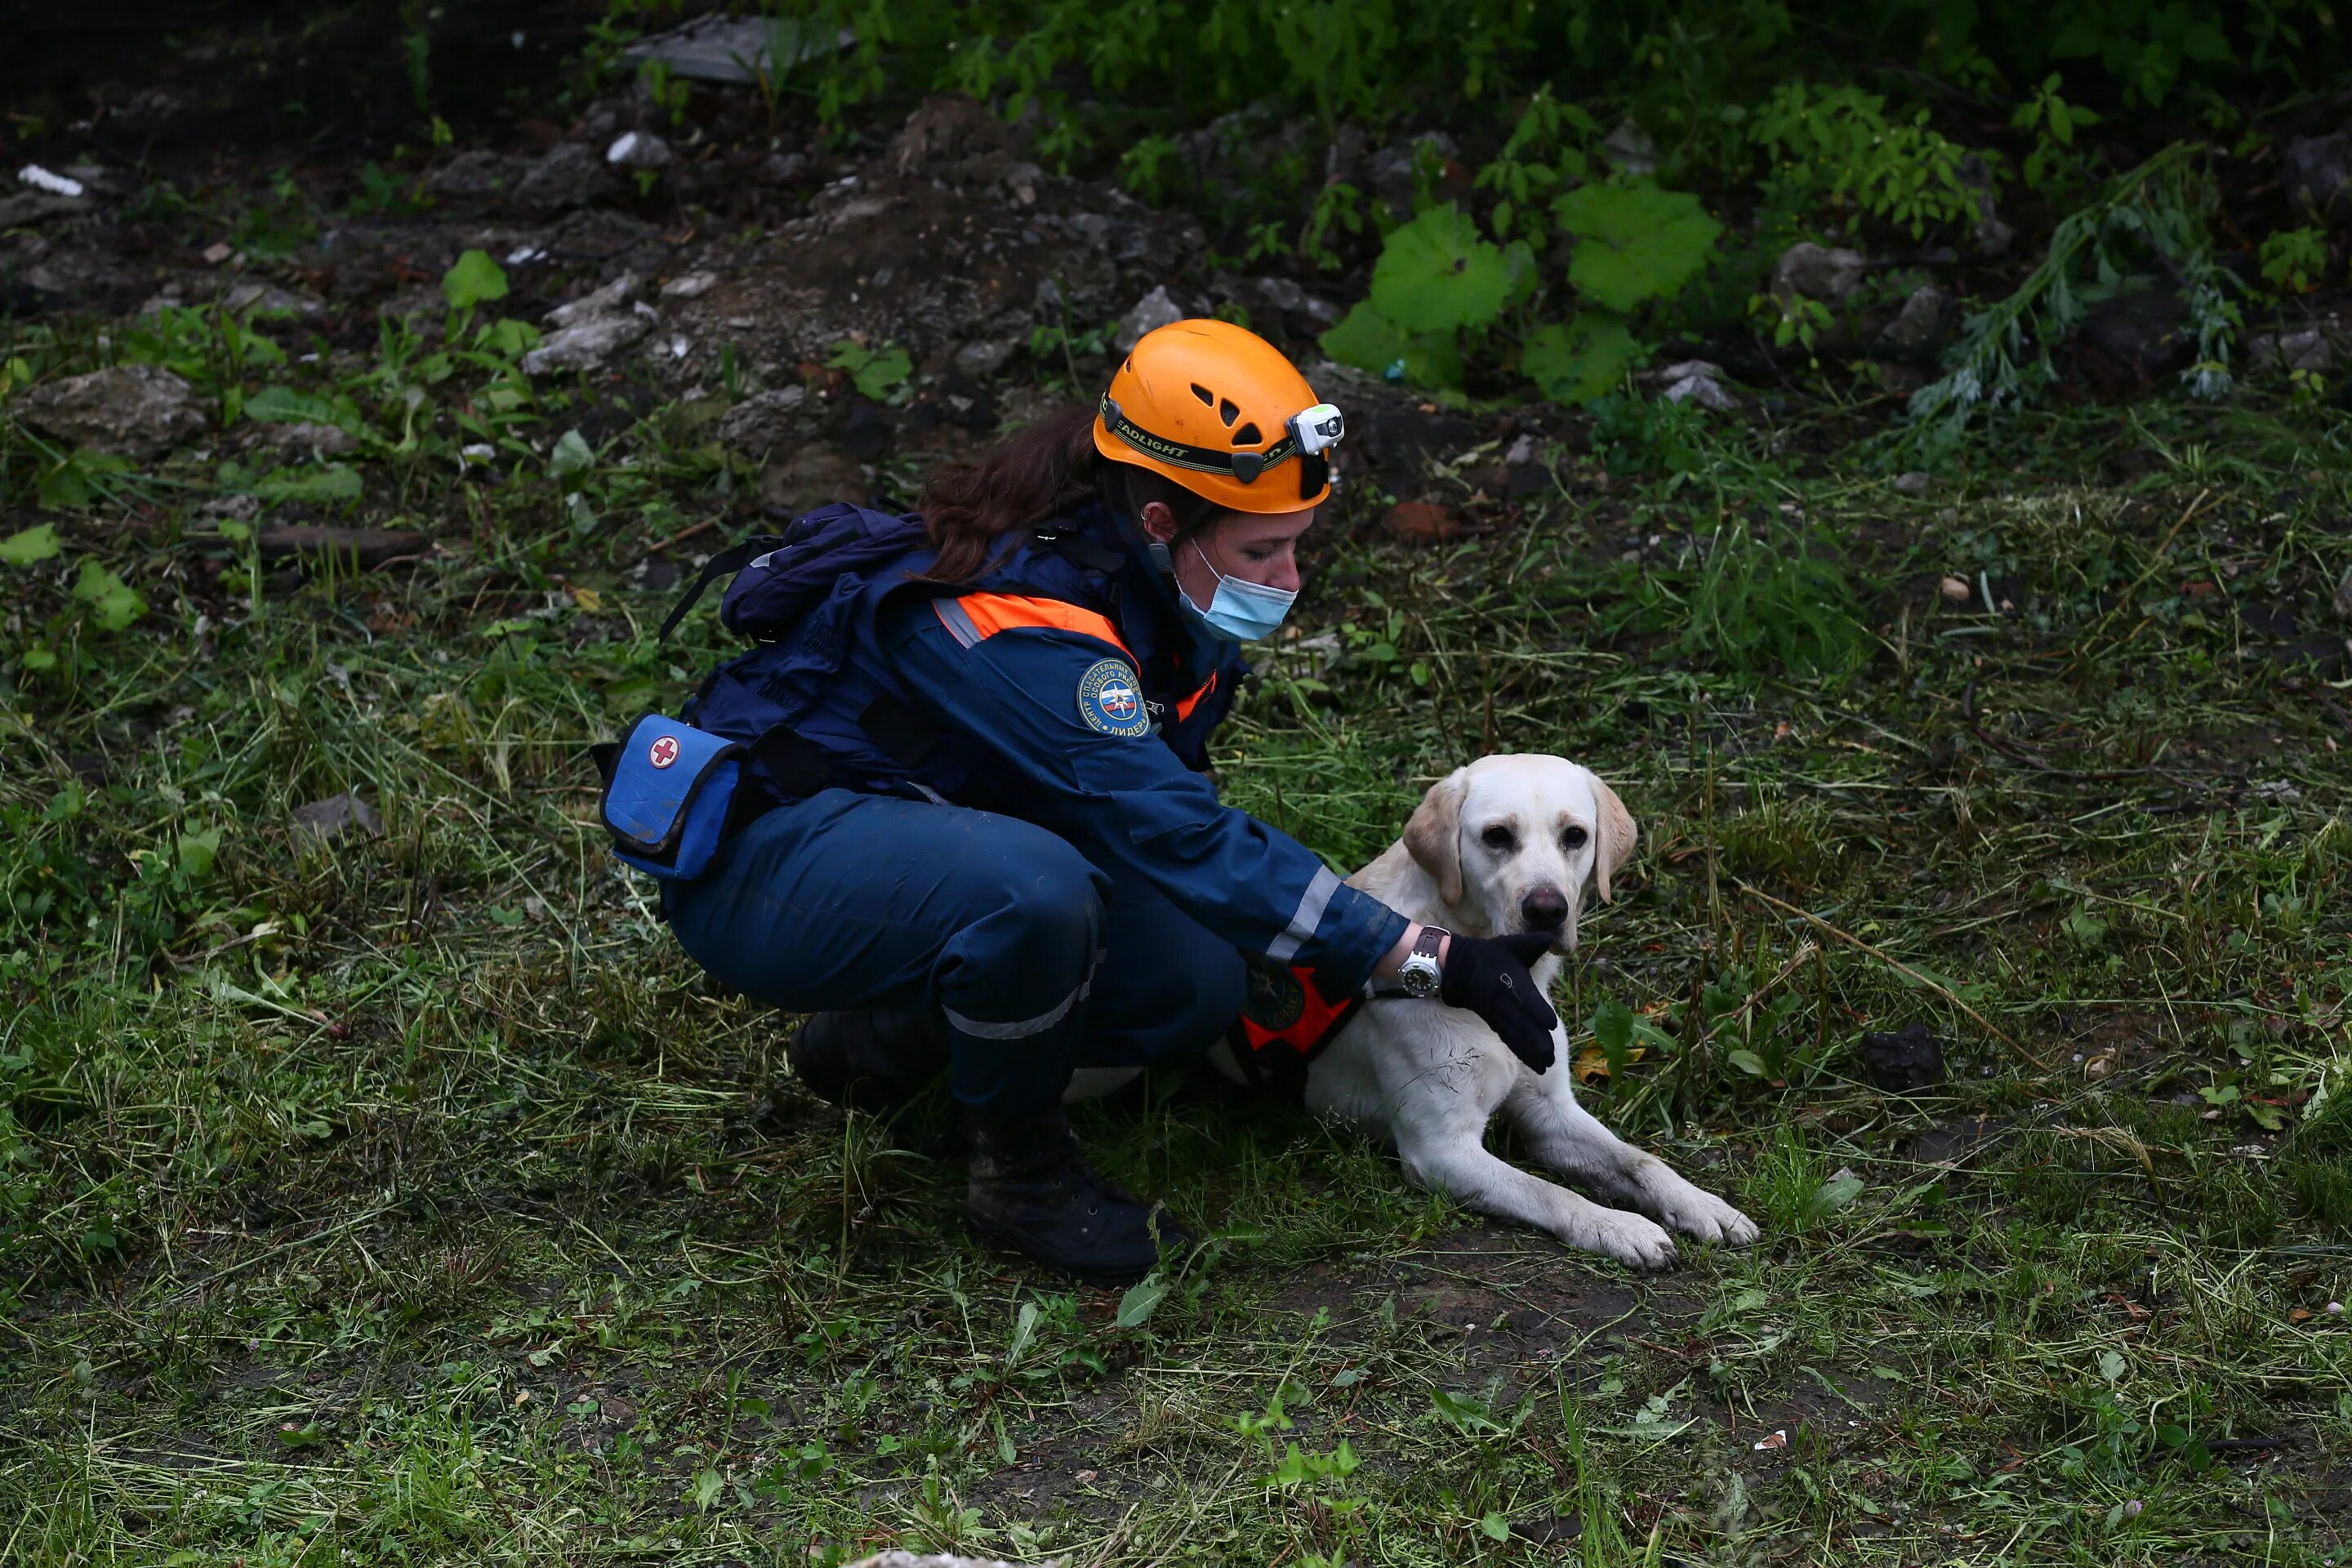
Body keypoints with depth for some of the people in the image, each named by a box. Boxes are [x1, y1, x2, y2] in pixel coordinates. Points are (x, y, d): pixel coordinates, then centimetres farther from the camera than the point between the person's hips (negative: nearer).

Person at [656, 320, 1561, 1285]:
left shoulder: (1155, 600, -3)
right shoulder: (1022, 622, -31)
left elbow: (1174, 815, 10)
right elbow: (1185, 843, -35)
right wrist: (1436, 960, -35)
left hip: (909, 831, 9)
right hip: (759, 862, -9)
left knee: (1191, 987, -5)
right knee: (1033, 886, -37)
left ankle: (887, 1034, 13)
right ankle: (1022, 1170, -11)